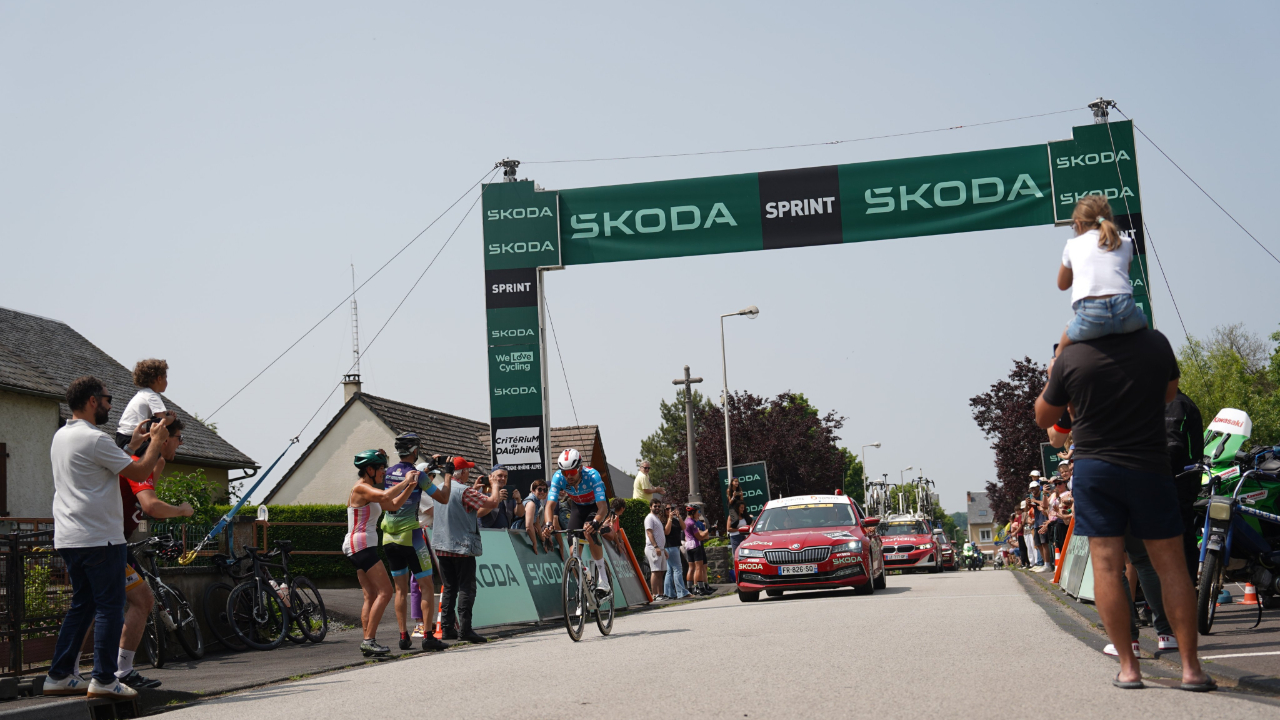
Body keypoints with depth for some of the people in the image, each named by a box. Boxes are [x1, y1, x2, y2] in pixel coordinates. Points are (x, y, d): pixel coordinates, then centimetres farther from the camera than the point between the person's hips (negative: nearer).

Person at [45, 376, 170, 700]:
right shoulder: (95, 439, -15)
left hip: (67, 538, 9)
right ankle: (104, 680, -1)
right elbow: (139, 472, -11)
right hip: (100, 538, -9)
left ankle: (59, 676, 16)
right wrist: (157, 441, 3)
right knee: (109, 607, -2)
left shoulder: (61, 436, 14)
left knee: (81, 605, 15)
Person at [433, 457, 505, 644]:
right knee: (466, 588, -4)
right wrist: (495, 485, 3)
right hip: (463, 546, -7)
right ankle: (464, 629, -8)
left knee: (449, 588, 12)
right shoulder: (465, 491, -14)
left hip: (442, 547, 7)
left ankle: (448, 628, 11)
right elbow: (493, 502, -15)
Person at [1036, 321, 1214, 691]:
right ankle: (1190, 667, 5)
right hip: (1149, 467, 1)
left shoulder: (1071, 358, -6)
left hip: (1093, 469, -1)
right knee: (1171, 565, 5)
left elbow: (1044, 418, 7)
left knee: (1106, 565, 0)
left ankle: (1128, 666, -1)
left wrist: (1052, 376, 20)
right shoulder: (1156, 344, -2)